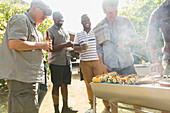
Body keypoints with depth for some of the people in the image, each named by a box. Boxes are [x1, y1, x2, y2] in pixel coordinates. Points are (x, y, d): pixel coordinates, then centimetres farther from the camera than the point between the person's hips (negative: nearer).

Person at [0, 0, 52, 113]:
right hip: (21, 77, -10)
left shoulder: (32, 25, 26)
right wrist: (40, 45, -13)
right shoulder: (21, 19, -5)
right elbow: (14, 44, -21)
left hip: (29, 77, 10)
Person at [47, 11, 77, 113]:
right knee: (56, 86, 1)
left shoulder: (65, 31, 19)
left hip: (67, 62, 7)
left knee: (65, 84, 12)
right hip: (56, 63, -7)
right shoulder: (50, 31, -4)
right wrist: (64, 45, -22)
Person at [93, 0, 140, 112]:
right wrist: (102, 64, 0)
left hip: (127, 64, 0)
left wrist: (125, 42, -13)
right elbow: (99, 48, 8)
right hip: (110, 65, 0)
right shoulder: (99, 27, 3)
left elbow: (135, 38, 7)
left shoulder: (125, 21, 3)